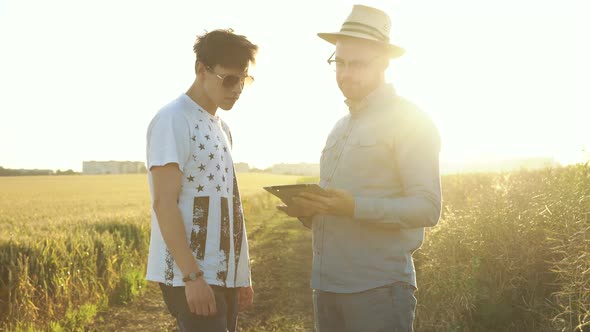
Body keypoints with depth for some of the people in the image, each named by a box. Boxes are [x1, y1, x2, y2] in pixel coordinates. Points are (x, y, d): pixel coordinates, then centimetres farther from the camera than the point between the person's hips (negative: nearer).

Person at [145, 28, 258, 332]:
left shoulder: (221, 127, 17)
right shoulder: (173, 120, -9)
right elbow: (164, 203, -15)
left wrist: (241, 275, 15)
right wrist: (192, 276, -20)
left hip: (224, 274, 8)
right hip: (189, 276, -8)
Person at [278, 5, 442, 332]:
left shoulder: (408, 120, -6)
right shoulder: (340, 128, 18)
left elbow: (427, 208, -14)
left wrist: (355, 207, -25)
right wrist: (307, 209, 3)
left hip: (378, 288, -7)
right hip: (326, 285, 7)